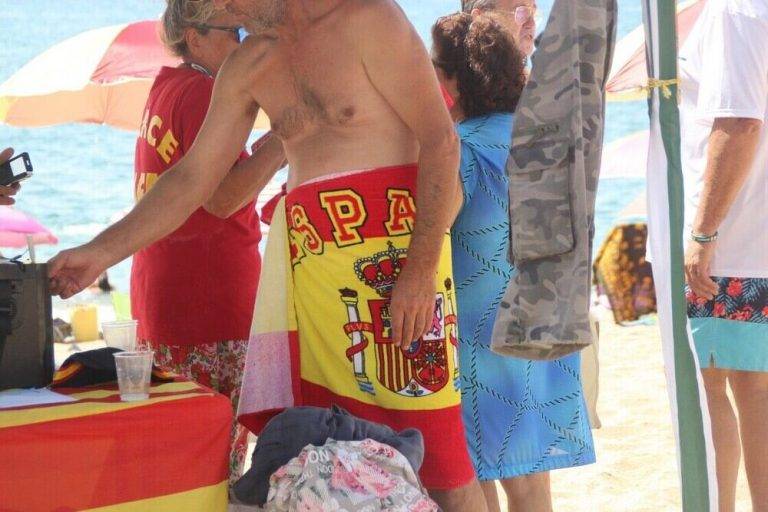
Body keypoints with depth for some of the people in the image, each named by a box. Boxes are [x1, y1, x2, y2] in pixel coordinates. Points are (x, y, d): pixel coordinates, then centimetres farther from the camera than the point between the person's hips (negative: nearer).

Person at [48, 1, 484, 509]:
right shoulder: (247, 68, 14)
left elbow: (441, 141, -11)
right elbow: (193, 177, 17)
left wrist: (420, 271, -17)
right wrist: (101, 252, 11)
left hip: (400, 251, -6)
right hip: (312, 271, 7)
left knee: (433, 447, -7)